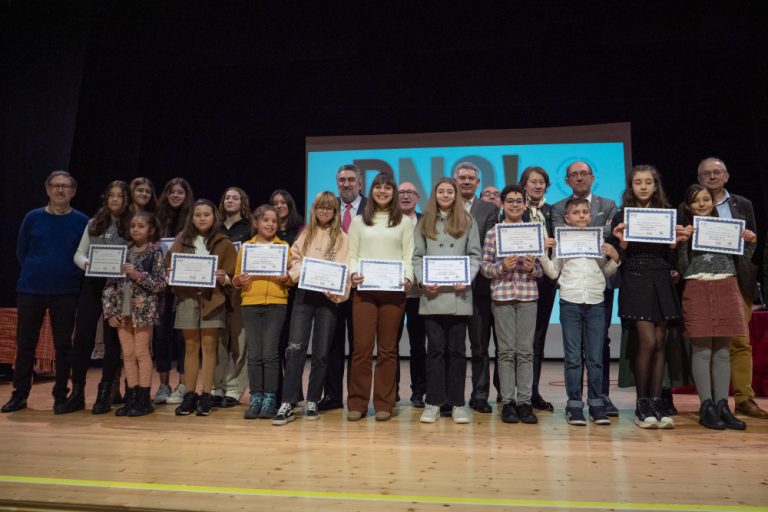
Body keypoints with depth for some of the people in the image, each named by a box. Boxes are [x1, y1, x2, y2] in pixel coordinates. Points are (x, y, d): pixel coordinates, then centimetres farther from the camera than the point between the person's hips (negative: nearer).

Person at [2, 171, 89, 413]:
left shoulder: (81, 221, 1)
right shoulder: (33, 218, 4)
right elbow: (21, 252, 10)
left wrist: (71, 275, -4)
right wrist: (35, 272, 3)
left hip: (65, 293, -1)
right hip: (30, 291, 1)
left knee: (63, 346, 4)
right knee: (25, 344, 7)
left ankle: (61, 395, 14)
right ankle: (20, 394, 19)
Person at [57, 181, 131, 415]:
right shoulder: (93, 224, 14)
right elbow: (79, 252, 14)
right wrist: (85, 262, -7)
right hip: (92, 284, 4)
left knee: (112, 339, 2)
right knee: (82, 337, 2)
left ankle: (104, 394, 11)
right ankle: (77, 393, 13)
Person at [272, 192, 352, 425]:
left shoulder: (342, 237, 9)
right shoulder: (305, 234, 17)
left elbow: (344, 268, 0)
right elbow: (294, 259, 11)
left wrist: (335, 290, -17)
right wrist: (305, 275, -10)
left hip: (328, 298, -1)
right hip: (304, 294, 1)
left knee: (321, 352, 4)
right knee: (295, 347, -10)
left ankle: (312, 402, 15)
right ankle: (287, 405, -8)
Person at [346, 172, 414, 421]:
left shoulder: (404, 222, 13)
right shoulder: (358, 222, 16)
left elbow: (408, 256, 8)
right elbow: (352, 254, 11)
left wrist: (407, 278, -10)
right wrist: (353, 273, -8)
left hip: (393, 290, 0)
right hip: (364, 289, 0)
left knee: (387, 348, 2)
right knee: (362, 346, -4)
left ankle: (384, 404, 10)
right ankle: (357, 403, 6)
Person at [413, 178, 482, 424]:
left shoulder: (467, 222, 10)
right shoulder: (425, 223, 13)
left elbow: (475, 255, 6)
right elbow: (417, 256, 8)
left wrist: (466, 279, -10)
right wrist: (422, 281, -8)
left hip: (458, 295, 0)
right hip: (432, 294, 1)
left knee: (457, 349, 4)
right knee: (435, 349, 3)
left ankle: (457, 404, 12)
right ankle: (433, 403, 10)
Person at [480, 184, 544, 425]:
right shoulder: (493, 233, 5)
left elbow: (542, 268, 11)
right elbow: (484, 267, 3)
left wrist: (533, 267, -11)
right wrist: (502, 266, -15)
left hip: (528, 295, 1)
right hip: (502, 295, -1)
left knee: (526, 350, 2)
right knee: (506, 350, 1)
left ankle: (524, 402, 9)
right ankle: (507, 402, 9)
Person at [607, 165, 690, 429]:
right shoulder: (621, 216, 2)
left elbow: (672, 258, 9)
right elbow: (618, 259, -2)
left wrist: (676, 241, -10)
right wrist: (621, 241, -21)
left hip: (662, 283, 4)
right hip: (635, 283, -3)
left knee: (659, 343, 3)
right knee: (648, 342, -9)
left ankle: (656, 402, 11)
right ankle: (642, 405, 3)